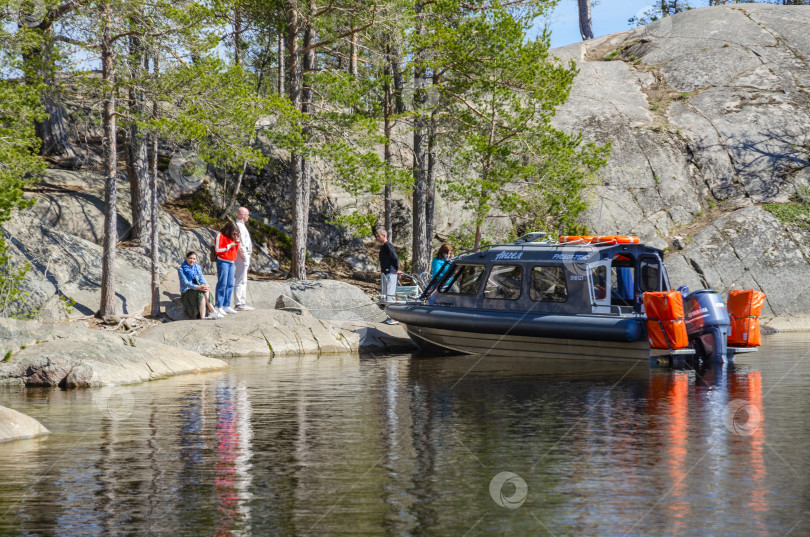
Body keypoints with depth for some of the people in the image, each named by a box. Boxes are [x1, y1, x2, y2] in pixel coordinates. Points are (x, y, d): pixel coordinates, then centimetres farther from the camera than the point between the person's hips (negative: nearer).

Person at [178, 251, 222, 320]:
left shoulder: (198, 268, 14)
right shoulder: (181, 269, -3)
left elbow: (202, 279, 6)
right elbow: (185, 283, -15)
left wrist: (206, 285, -19)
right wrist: (198, 287, -29)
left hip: (197, 290, 5)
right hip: (186, 292, -5)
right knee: (203, 292, -32)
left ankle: (202, 317, -41)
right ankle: (212, 311, -36)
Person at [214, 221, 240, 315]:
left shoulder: (232, 236, 17)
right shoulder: (220, 235, -6)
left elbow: (235, 250, 21)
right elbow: (217, 249, -14)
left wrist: (236, 242, 6)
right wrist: (229, 246, -13)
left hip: (231, 262, 8)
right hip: (223, 262, -8)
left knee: (230, 284, 5)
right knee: (222, 284, -8)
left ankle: (227, 306, 10)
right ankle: (219, 307, -7)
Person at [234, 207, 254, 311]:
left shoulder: (241, 225, 19)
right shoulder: (239, 226, -14)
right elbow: (241, 244, -20)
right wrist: (246, 258, -19)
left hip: (244, 256, 11)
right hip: (242, 256, -11)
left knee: (243, 281, 12)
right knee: (240, 280, -11)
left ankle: (242, 303, 15)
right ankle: (239, 303, -12)